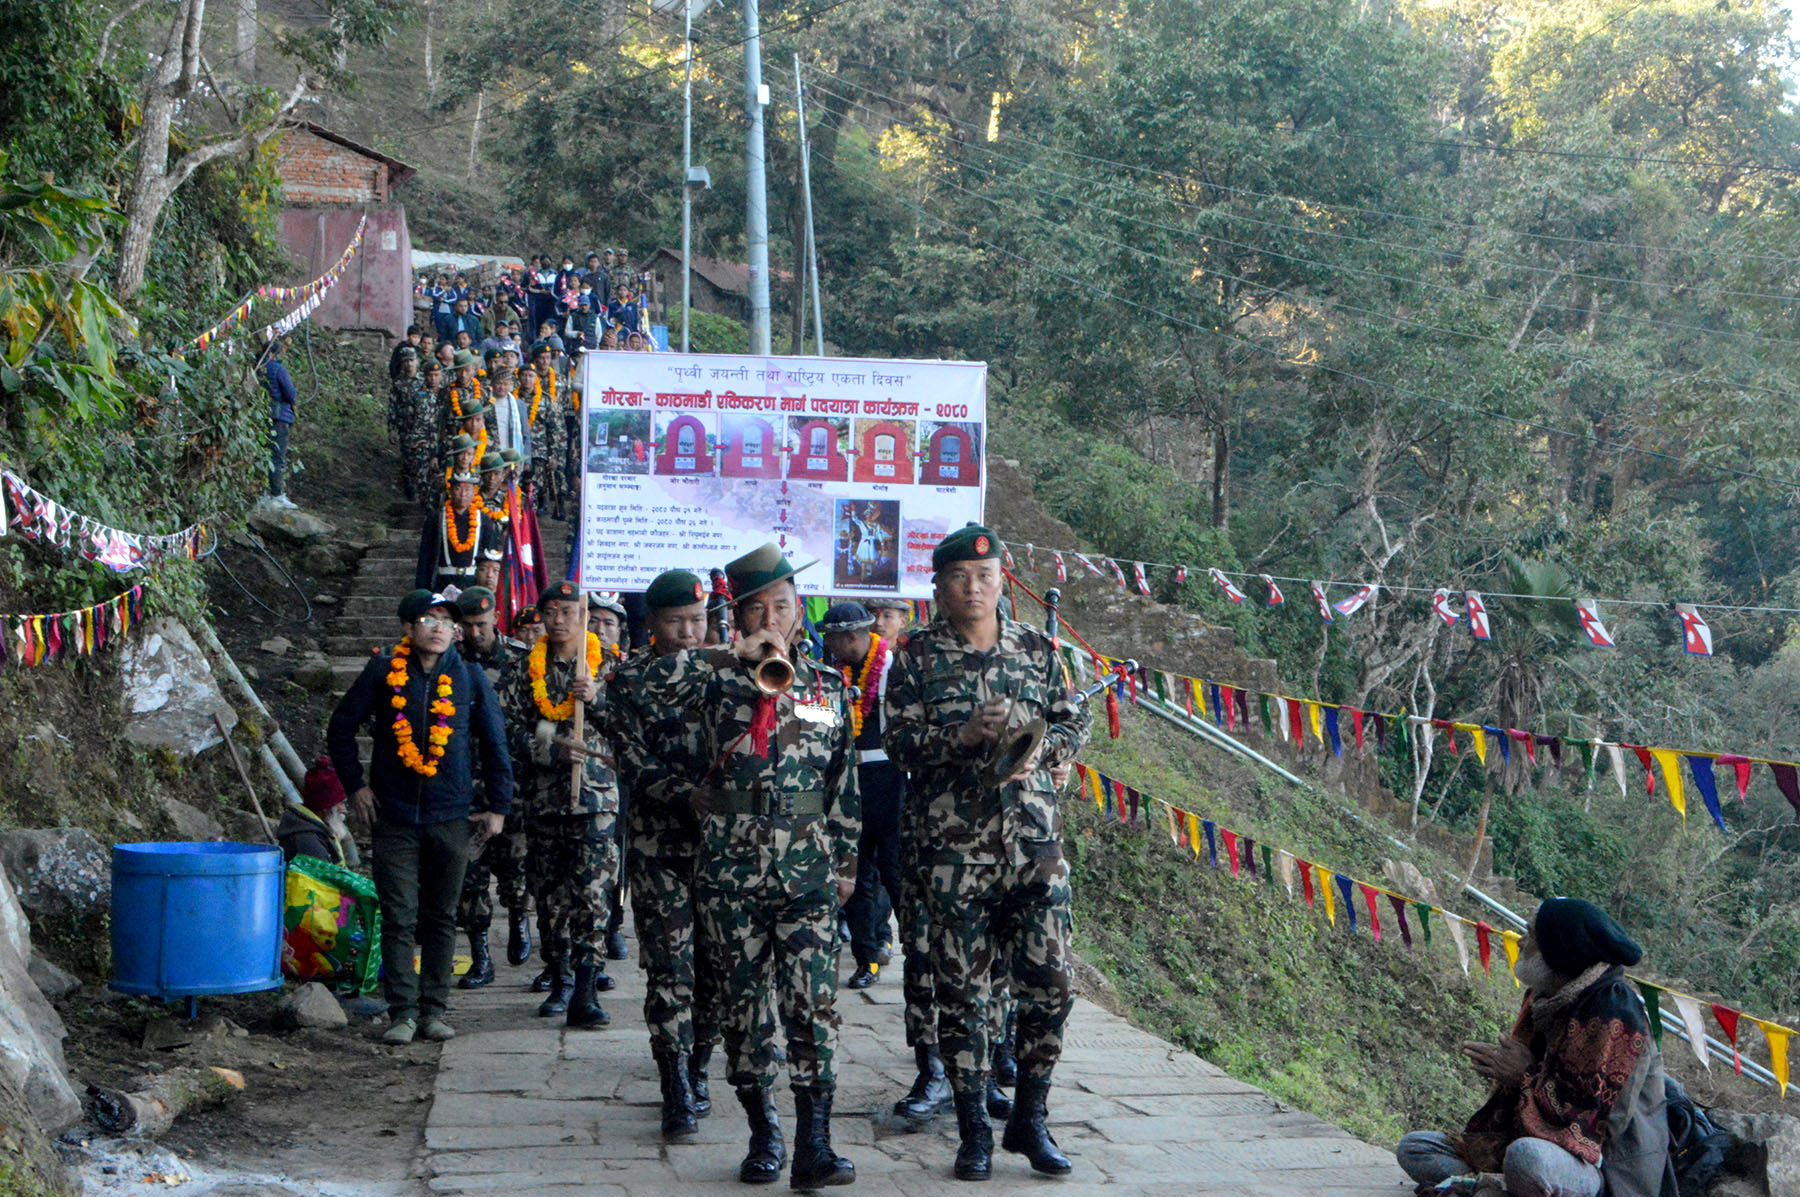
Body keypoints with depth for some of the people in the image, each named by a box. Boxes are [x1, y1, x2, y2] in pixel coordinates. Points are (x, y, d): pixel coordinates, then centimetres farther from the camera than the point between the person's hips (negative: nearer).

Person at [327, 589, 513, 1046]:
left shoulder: (470, 678, 4)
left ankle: (435, 1009, 17)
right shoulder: (383, 673, 0)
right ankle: (402, 1012, 3)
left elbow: (494, 745, 12)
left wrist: (498, 806, 8)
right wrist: (355, 785, 5)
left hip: (451, 819, 1)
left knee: (441, 918, 8)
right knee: (398, 918, -3)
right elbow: (341, 727, 11)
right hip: (394, 817, -1)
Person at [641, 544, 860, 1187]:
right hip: (731, 869, 0)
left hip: (808, 870, 0)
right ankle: (763, 1133, 18)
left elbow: (845, 782, 14)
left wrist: (846, 861, 11)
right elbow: (656, 679, -17)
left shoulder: (828, 687, 10)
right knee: (742, 1000, 6)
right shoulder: (717, 681, 4)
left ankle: (813, 1143, -6)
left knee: (813, 1002, -8)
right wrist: (740, 654, -16)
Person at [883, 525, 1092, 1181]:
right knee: (961, 991, 1)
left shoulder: (1035, 648, 10)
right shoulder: (917, 655, 3)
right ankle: (974, 1129, 13)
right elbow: (899, 740, -3)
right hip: (954, 847, -2)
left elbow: (1076, 721, 12)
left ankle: (1029, 1119, 16)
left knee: (1049, 981, 1)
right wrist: (965, 736, -17)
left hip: (1036, 838, 2)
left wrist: (1039, 747, -7)